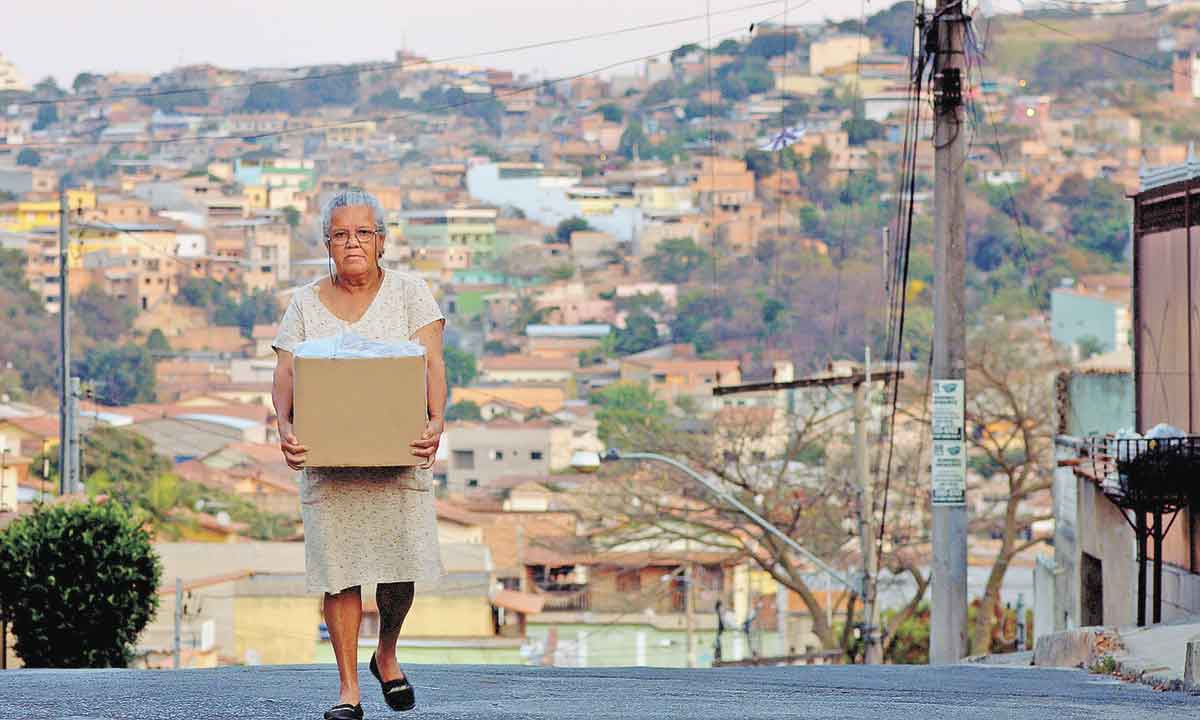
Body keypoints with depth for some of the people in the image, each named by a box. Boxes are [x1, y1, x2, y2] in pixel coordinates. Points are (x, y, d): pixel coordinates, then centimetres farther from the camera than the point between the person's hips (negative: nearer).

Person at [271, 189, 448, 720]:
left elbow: (432, 363, -5)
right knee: (338, 566, -4)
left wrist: (437, 422, -23)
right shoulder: (306, 303, 8)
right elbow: (285, 375, 0)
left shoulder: (407, 291, 4)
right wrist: (285, 427, -20)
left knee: (400, 560, -4)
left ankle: (386, 655, 24)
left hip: (398, 452, -1)